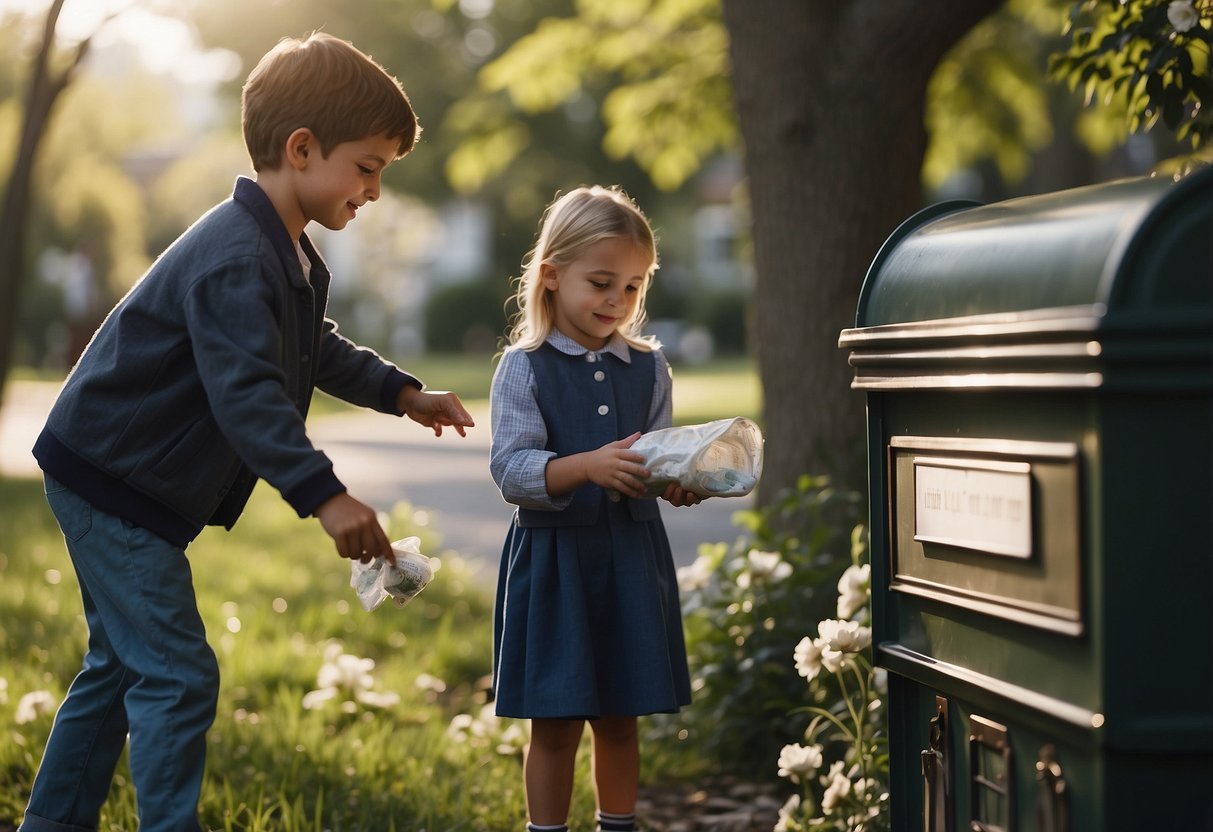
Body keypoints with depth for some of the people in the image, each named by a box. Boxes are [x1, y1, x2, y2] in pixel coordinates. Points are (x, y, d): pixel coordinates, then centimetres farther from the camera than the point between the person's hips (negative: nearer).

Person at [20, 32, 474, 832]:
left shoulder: (292, 257, 8)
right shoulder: (234, 260, -26)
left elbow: (317, 348, 26)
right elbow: (247, 393, -36)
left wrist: (403, 393, 17)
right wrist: (323, 495, -41)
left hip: (134, 490, 11)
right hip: (111, 480, -11)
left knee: (122, 666, 19)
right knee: (177, 675, -12)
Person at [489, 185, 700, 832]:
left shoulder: (648, 368, 5)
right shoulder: (524, 368, -7)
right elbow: (511, 469, -15)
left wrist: (677, 482, -17)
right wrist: (589, 467, -30)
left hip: (633, 558, 3)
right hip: (553, 558, -3)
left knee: (620, 720, 12)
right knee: (555, 725, 3)